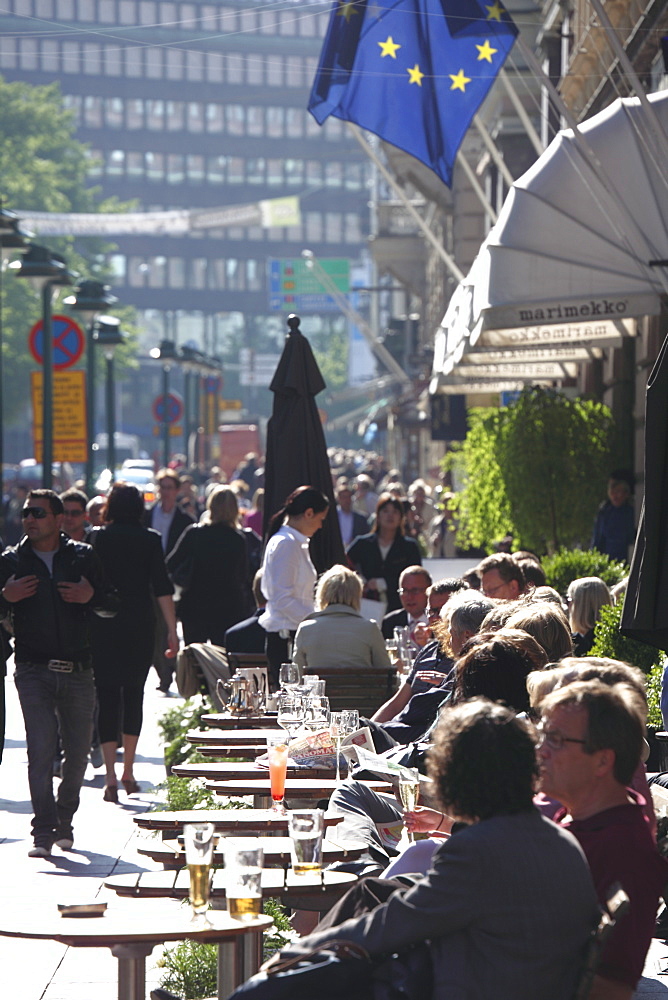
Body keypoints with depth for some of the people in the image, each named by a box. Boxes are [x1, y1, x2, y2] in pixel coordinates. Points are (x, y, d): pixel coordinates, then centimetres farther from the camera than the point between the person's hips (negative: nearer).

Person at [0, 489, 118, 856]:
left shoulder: (83, 557, 6)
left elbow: (113, 605, 10)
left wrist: (91, 597, -11)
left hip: (78, 670, 2)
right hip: (34, 670, -2)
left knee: (78, 751, 9)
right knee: (40, 750, -12)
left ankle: (64, 819, 30)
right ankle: (44, 831, -13)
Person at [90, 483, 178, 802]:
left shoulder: (97, 538, -2)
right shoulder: (150, 540, -1)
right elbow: (162, 588, -6)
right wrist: (172, 631, -5)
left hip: (103, 629, -1)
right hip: (140, 629, 1)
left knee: (107, 696, -2)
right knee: (134, 695, 16)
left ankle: (111, 777, -13)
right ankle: (128, 772, 23)